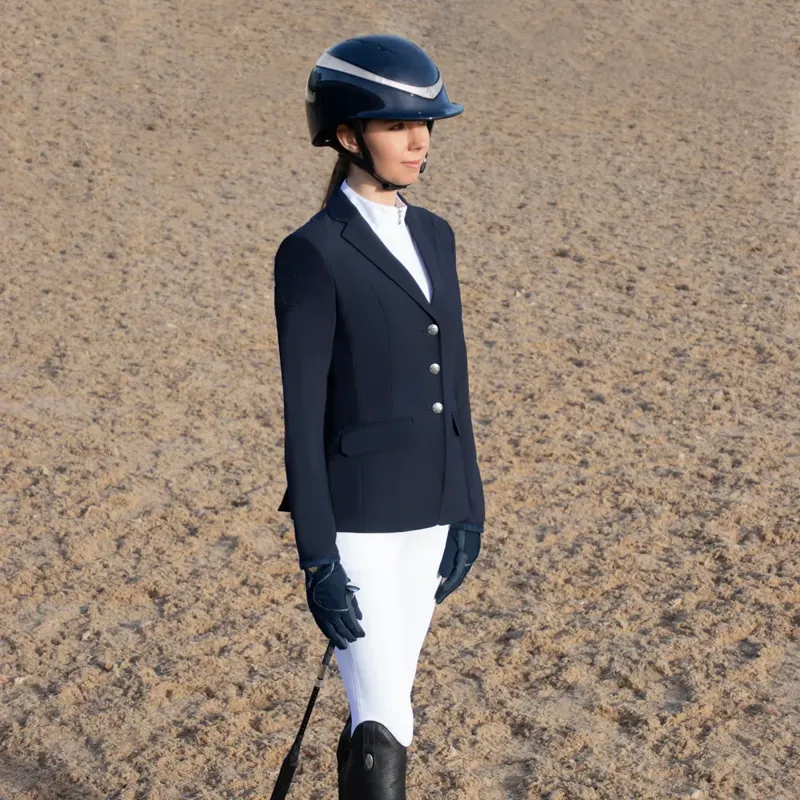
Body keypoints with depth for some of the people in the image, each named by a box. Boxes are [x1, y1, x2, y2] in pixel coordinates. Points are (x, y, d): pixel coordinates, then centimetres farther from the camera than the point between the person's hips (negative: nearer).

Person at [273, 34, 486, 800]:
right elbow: (303, 417, -16)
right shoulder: (311, 254, -15)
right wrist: (317, 561, -17)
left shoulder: (433, 235, 8)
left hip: (425, 510, 7)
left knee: (381, 710, 18)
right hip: (355, 520, -7)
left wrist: (467, 510, 13)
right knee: (385, 729, -6)